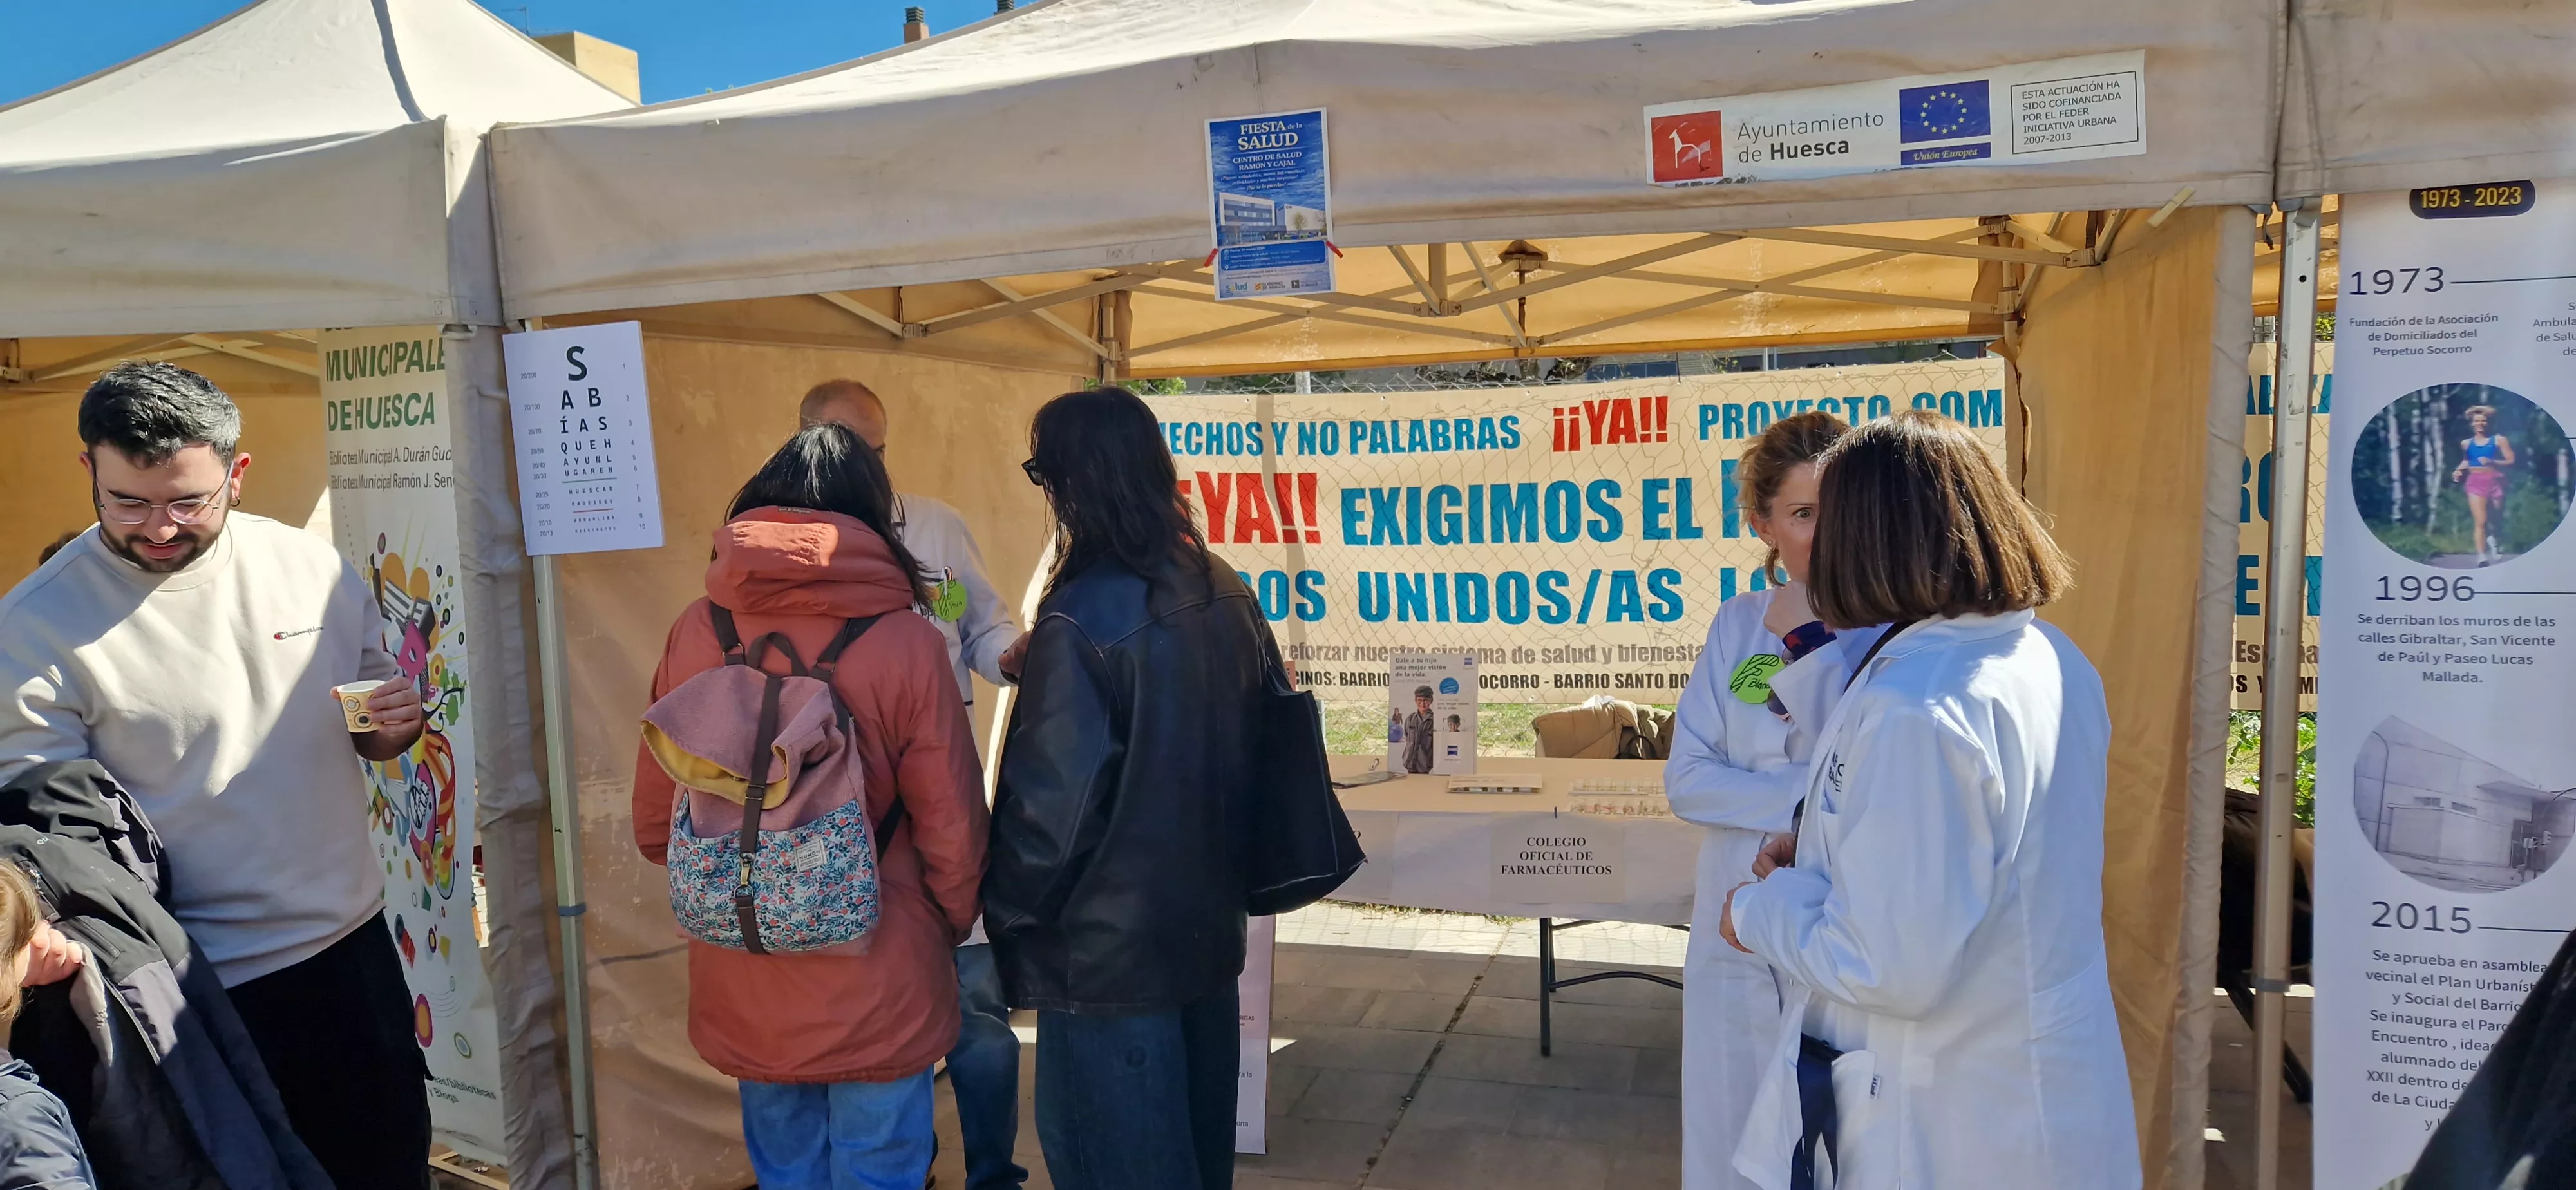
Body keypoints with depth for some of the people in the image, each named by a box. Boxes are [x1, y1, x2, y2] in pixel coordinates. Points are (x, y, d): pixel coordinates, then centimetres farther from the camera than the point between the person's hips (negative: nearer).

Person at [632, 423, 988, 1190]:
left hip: (740, 987, 3)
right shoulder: (903, 642, -16)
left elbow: (655, 818, 1)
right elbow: (952, 829, -12)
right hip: (876, 987, -3)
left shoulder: (697, 633, -8)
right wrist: (949, 928, 8)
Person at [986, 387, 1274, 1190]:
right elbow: (1252, 740, 10)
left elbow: (1052, 799, -20)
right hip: (1205, 914, 7)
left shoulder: (1082, 618, -21)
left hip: (1109, 941, -7)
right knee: (1194, 1125, 22)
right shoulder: (1222, 593, 1)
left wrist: (1007, 906, -3)